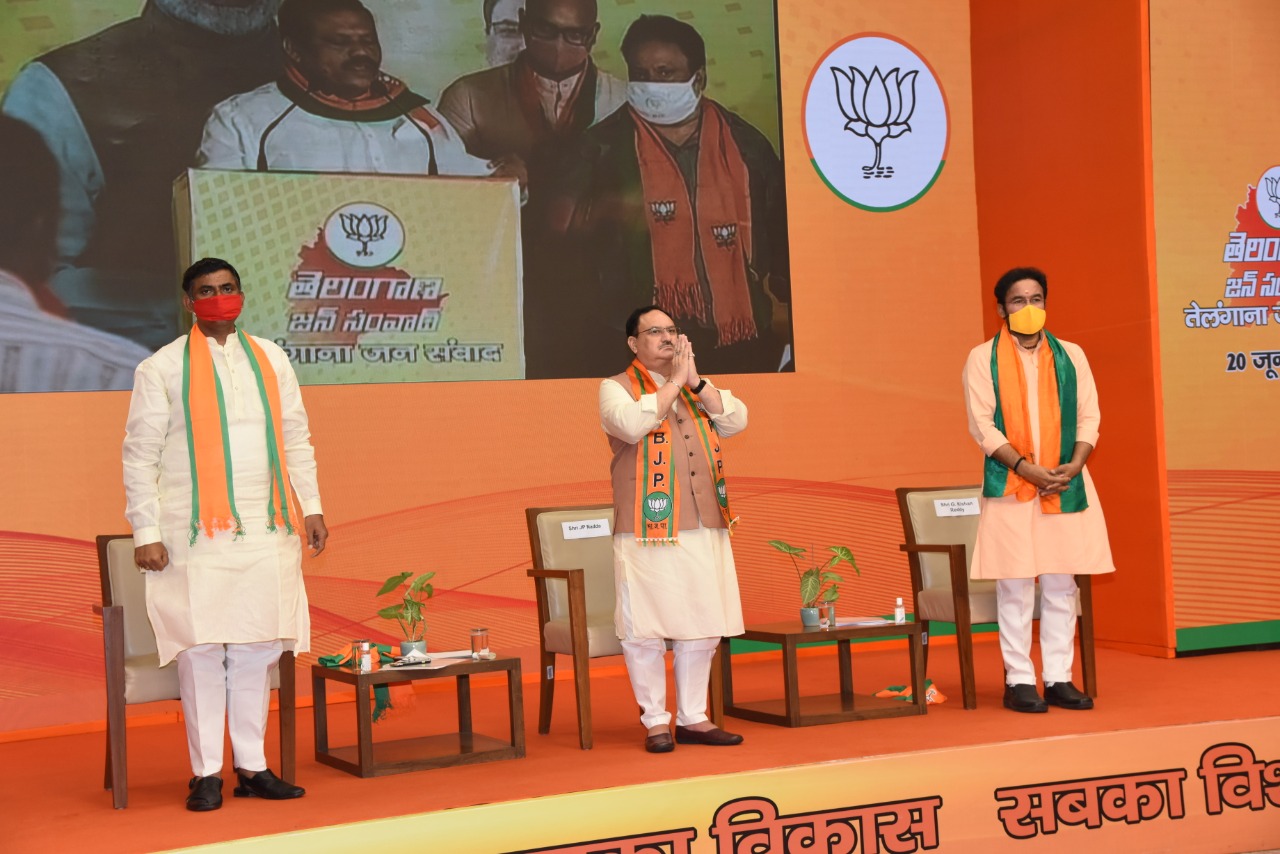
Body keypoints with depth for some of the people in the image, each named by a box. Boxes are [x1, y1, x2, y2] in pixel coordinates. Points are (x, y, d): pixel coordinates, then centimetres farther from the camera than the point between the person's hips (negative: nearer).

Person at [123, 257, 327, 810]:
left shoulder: (269, 359, 14)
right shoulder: (161, 369, 2)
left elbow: (296, 439, 17)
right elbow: (139, 456, 0)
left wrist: (310, 506, 9)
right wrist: (146, 533, -6)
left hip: (266, 531, 4)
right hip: (196, 534, -3)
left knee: (258, 648, 5)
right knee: (202, 650, -4)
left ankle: (251, 765, 15)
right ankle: (206, 773, 6)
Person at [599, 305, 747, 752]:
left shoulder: (697, 387, 17)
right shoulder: (616, 388, 2)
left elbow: (737, 420, 2)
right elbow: (633, 423, -20)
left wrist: (695, 381, -7)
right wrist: (674, 381, -12)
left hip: (704, 527, 5)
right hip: (647, 531, -5)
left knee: (702, 627, 8)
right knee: (645, 630, -3)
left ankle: (693, 718, 19)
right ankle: (655, 721, 9)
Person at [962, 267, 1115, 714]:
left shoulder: (1070, 355, 11)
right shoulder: (983, 358, 1)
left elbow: (1089, 415, 8)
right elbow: (982, 425, -5)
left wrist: (1075, 464, -10)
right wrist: (1027, 468, -15)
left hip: (1066, 485, 3)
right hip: (1009, 486, -3)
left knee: (1061, 585, 5)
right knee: (1015, 585, -2)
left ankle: (1058, 679, 11)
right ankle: (1019, 680, 4)